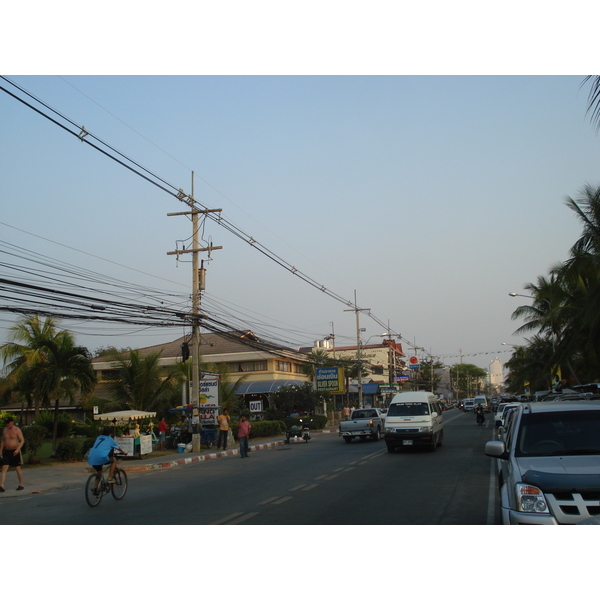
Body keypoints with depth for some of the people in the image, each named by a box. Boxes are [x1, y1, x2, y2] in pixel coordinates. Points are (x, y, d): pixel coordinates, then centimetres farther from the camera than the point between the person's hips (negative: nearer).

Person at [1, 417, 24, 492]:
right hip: (7, 452, 5)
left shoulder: (17, 430, -9)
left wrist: (18, 449, -28)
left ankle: (21, 485, 15)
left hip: (15, 452, -5)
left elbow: (22, 440, -15)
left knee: (17, 469, 2)